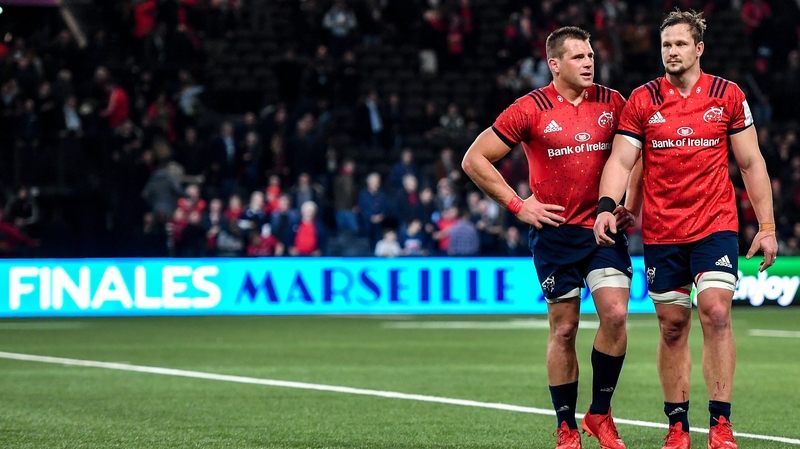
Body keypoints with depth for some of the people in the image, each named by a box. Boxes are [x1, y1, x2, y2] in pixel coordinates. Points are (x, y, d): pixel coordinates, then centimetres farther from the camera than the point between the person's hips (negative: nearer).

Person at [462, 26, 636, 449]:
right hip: (556, 231, -2)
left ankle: (600, 413, 5)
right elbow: (475, 160, -2)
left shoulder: (612, 103, 4)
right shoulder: (531, 110, -6)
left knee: (615, 314, -12)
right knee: (564, 328, 2)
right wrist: (518, 204, -4)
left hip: (605, 228, 2)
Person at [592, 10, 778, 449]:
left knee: (716, 313, -16)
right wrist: (606, 207, -19)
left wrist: (767, 226, 2)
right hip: (660, 230, 1)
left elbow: (751, 163, 6)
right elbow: (620, 160, -2)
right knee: (672, 326, 5)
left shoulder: (728, 96, 2)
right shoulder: (642, 100, 2)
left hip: (715, 225, -1)